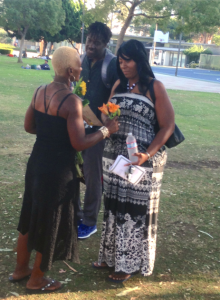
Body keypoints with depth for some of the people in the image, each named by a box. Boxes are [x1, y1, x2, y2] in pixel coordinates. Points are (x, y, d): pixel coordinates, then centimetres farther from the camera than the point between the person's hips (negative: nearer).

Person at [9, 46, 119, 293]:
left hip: (36, 163, 7)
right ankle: (36, 280, 28)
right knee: (50, 223, 11)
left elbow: (28, 126, 11)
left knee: (31, 216, 23)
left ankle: (20, 269, 40)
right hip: (58, 169, -7)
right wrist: (106, 131, -8)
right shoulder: (71, 101, -21)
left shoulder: (39, 92, 1)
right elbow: (79, 144, -21)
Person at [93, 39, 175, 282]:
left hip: (141, 161, -5)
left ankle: (130, 262, 19)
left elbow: (168, 126, -11)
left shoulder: (155, 87, -8)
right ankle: (111, 254, 30)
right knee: (114, 207, 14)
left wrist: (147, 155, -21)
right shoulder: (118, 85, 8)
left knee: (136, 210, 4)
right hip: (114, 157, 5)